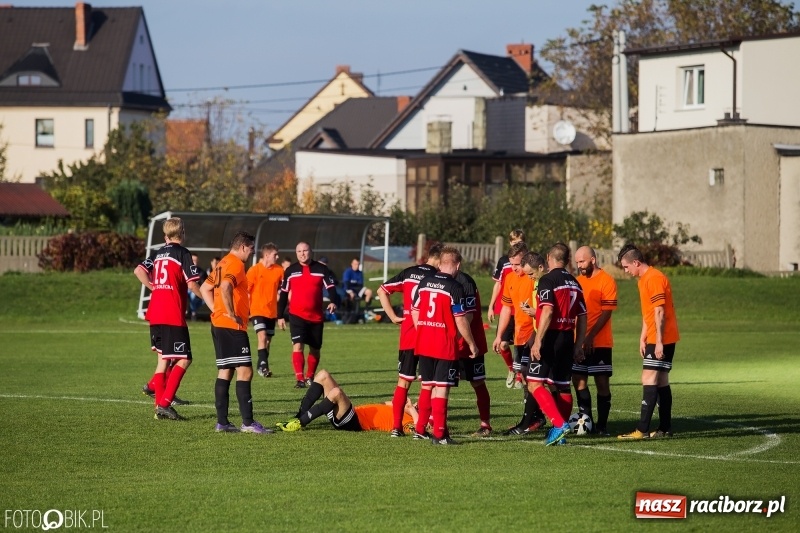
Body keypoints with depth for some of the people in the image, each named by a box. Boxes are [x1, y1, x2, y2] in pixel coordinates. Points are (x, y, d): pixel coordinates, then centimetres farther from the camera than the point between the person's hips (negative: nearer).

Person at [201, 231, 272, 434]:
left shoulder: (223, 263, 18)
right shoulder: (235, 264, -12)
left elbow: (205, 288, 25)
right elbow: (225, 287, -29)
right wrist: (231, 313, -21)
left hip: (219, 325, 10)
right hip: (233, 327, -10)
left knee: (225, 372, 10)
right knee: (245, 371, -10)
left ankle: (222, 422, 10)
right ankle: (248, 423, -13)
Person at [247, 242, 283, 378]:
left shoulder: (279, 270, 2)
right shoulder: (254, 270, -8)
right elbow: (245, 290, -4)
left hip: (272, 311, 4)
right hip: (257, 310, -4)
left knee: (268, 341, 9)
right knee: (262, 337, -20)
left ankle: (263, 367, 20)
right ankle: (263, 365, -20)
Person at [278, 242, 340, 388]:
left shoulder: (321, 269, 2)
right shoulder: (290, 271, 5)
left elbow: (331, 287, -2)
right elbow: (283, 294, 10)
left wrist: (334, 302, -23)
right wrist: (280, 316, 9)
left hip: (316, 316, 1)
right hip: (297, 315, -1)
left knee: (315, 349, 10)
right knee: (298, 346, -17)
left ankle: (310, 378, 28)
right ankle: (300, 379, -21)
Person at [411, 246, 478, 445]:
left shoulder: (424, 283, 6)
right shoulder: (455, 288, -12)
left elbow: (415, 312, 13)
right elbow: (460, 320, -12)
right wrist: (472, 345, -2)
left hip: (423, 344, 6)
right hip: (445, 345, -6)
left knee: (427, 385, 18)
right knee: (441, 388, -4)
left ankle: (420, 428, 23)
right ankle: (439, 434, -5)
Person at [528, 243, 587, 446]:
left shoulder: (548, 280, -9)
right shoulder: (574, 283, 12)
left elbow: (547, 312, -19)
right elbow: (582, 317, 12)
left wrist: (537, 341, -19)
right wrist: (578, 345, 16)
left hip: (551, 337, -7)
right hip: (568, 338, 7)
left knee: (534, 384, -7)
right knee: (562, 386, 12)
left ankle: (559, 424, -20)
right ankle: (560, 434, 13)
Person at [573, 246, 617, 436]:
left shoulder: (606, 281, -9)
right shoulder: (579, 280, 12)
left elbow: (606, 313, -13)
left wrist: (590, 336, -19)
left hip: (600, 342, -7)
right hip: (580, 341, 7)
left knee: (602, 382, -2)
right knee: (578, 380, 7)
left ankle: (602, 425, 3)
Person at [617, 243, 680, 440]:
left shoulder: (654, 279, -15)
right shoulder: (644, 280, 17)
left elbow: (660, 312, -20)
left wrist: (659, 341, -21)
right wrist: (643, 338, 21)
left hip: (661, 339, -10)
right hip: (654, 339, 10)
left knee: (649, 379, -13)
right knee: (661, 381, 11)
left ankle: (642, 430, -18)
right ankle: (665, 428, 15)